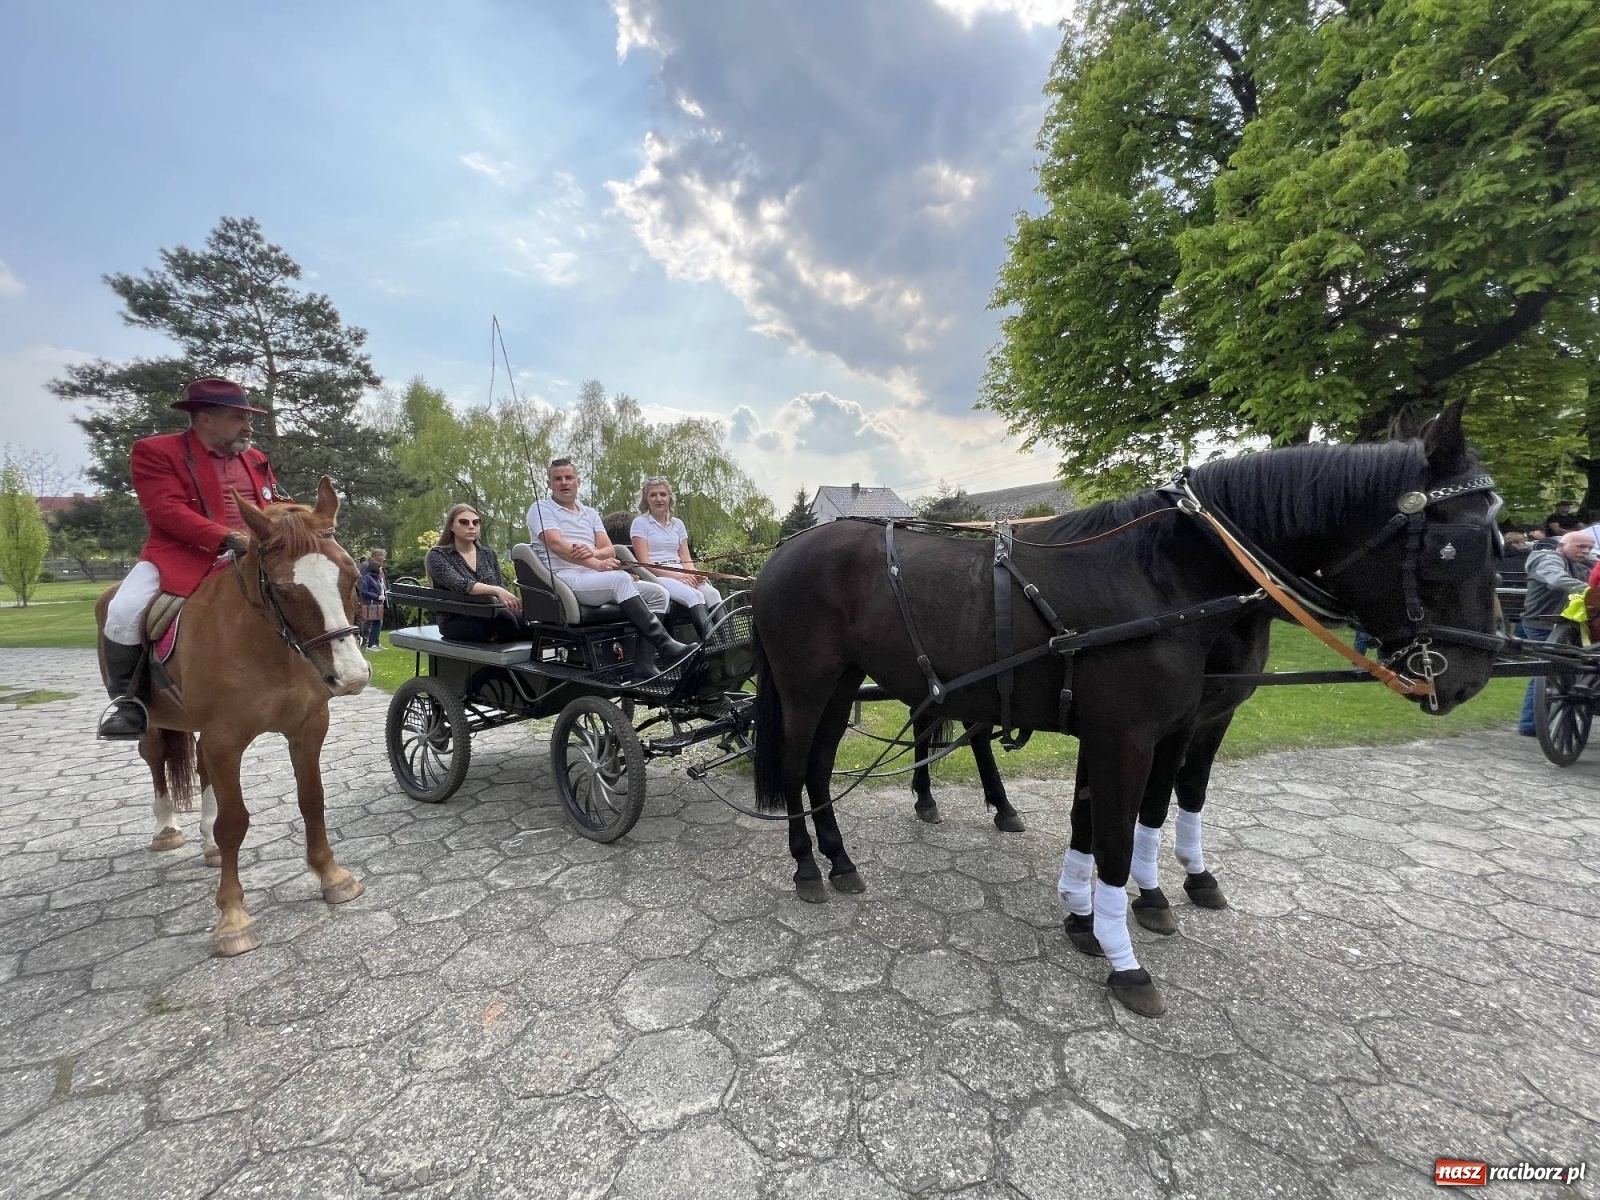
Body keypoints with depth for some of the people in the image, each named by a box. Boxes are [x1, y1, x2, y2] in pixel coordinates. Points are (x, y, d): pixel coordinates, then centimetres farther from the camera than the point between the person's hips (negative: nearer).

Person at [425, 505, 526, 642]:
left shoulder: (488, 554, 15)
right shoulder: (438, 555, -1)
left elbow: (501, 589, 9)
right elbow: (460, 585, -19)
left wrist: (513, 600, -15)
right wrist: (496, 590, -35)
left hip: (490, 617, 4)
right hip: (457, 621, -4)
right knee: (504, 618, -37)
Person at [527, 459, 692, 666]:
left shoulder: (591, 514, 24)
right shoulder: (541, 509, 6)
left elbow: (609, 551, 11)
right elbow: (557, 545, -13)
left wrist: (593, 552, -14)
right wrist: (596, 564, -26)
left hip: (595, 577, 7)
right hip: (563, 579, -7)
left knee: (658, 593, -10)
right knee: (620, 578, -34)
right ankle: (665, 646, -37)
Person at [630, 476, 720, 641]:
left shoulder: (677, 524, 19)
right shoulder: (640, 523, 3)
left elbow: (686, 559, 13)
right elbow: (645, 563, -7)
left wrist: (693, 573, -12)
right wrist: (676, 576, -19)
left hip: (681, 575, 5)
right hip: (656, 577, -5)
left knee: (712, 593, -27)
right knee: (694, 596, -34)